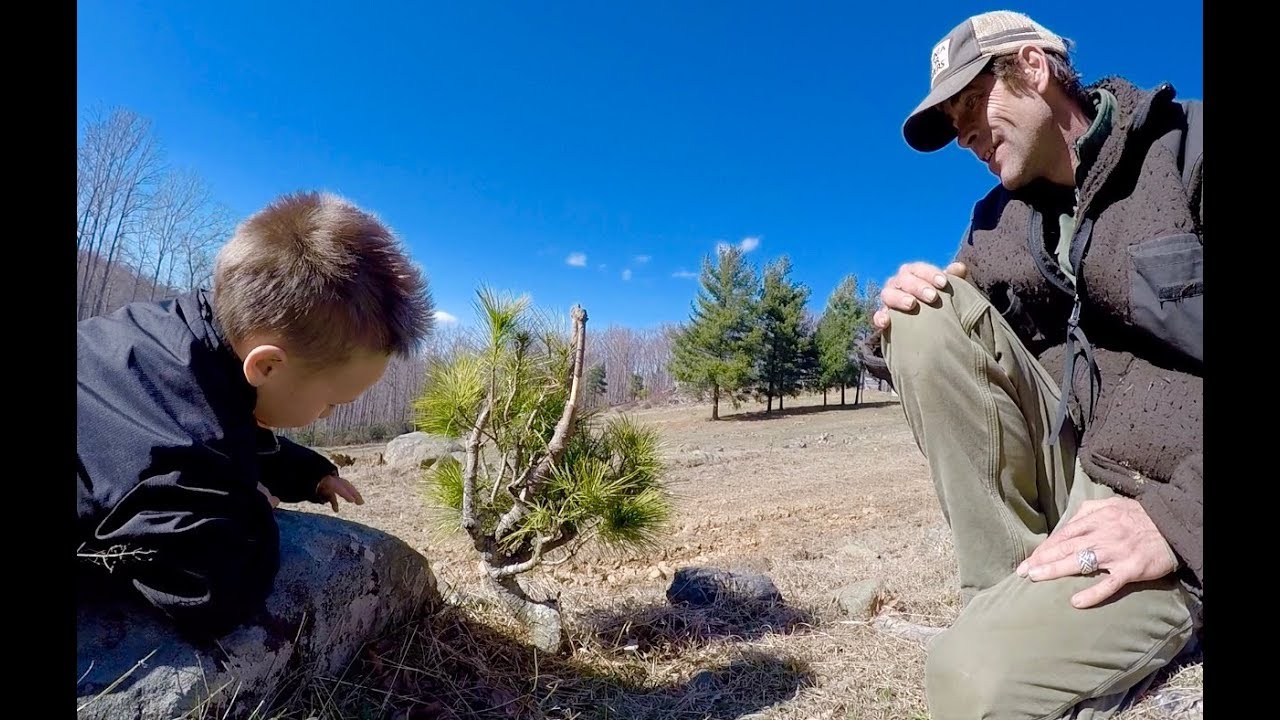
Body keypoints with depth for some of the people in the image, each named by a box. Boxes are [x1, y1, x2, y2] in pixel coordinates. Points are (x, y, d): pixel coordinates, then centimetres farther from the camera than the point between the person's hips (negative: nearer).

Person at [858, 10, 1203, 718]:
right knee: (928, 318, -16)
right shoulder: (997, 218, 10)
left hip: (1167, 496, -6)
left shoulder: (1188, 150, -7)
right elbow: (939, 356, 10)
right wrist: (898, 315, -12)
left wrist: (1182, 516, -26)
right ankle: (1009, 593, -12)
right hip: (1062, 457, 7)